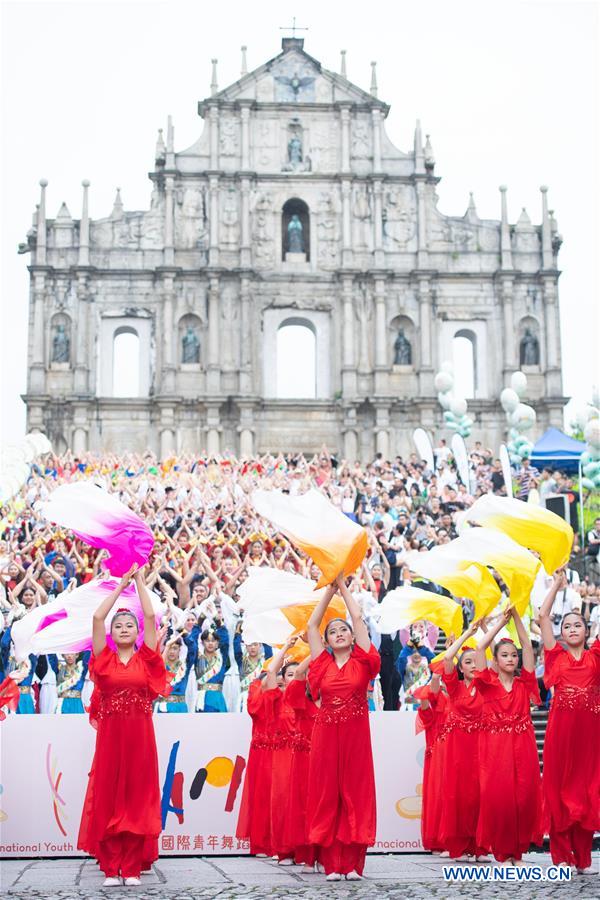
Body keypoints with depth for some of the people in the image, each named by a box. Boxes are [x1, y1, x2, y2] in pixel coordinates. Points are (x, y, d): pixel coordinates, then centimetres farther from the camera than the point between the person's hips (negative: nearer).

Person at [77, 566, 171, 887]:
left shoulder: (146, 659, 6)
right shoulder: (105, 658, 6)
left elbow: (150, 616, 1)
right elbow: (97, 617, -1)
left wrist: (140, 580, 6)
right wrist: (121, 585, 5)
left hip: (140, 735, 0)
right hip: (110, 735, 0)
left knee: (137, 798, 2)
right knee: (108, 799, 0)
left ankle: (132, 867, 7)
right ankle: (110, 867, 7)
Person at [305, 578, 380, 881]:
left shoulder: (362, 661, 5)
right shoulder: (323, 664, 8)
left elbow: (358, 618, 3)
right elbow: (311, 625, 8)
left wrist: (343, 585, 10)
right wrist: (329, 588, 13)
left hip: (356, 734, -1)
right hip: (326, 734, 1)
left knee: (355, 793, 2)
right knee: (326, 794, 1)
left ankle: (353, 863, 6)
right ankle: (332, 863, 6)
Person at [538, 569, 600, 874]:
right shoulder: (556, 657, 8)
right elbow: (543, 615, 5)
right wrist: (557, 584, 12)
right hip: (561, 729, -1)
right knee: (559, 788, 1)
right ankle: (562, 855, 7)